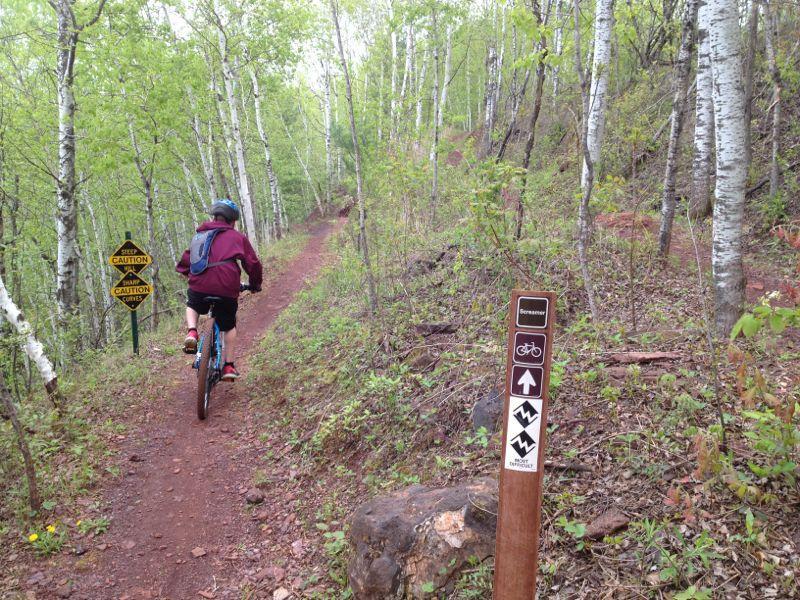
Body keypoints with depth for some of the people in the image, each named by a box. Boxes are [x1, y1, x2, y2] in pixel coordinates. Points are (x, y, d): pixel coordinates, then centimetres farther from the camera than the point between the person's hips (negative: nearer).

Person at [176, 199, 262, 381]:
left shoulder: (201, 235, 22)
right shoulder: (238, 237, 13)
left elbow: (185, 262, 21)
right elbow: (253, 264, 11)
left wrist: (191, 276, 39)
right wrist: (255, 284, 26)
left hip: (199, 285, 2)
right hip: (227, 288, -2)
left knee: (192, 306, 35)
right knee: (229, 326, 20)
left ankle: (192, 332, 8)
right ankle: (229, 366, 19)